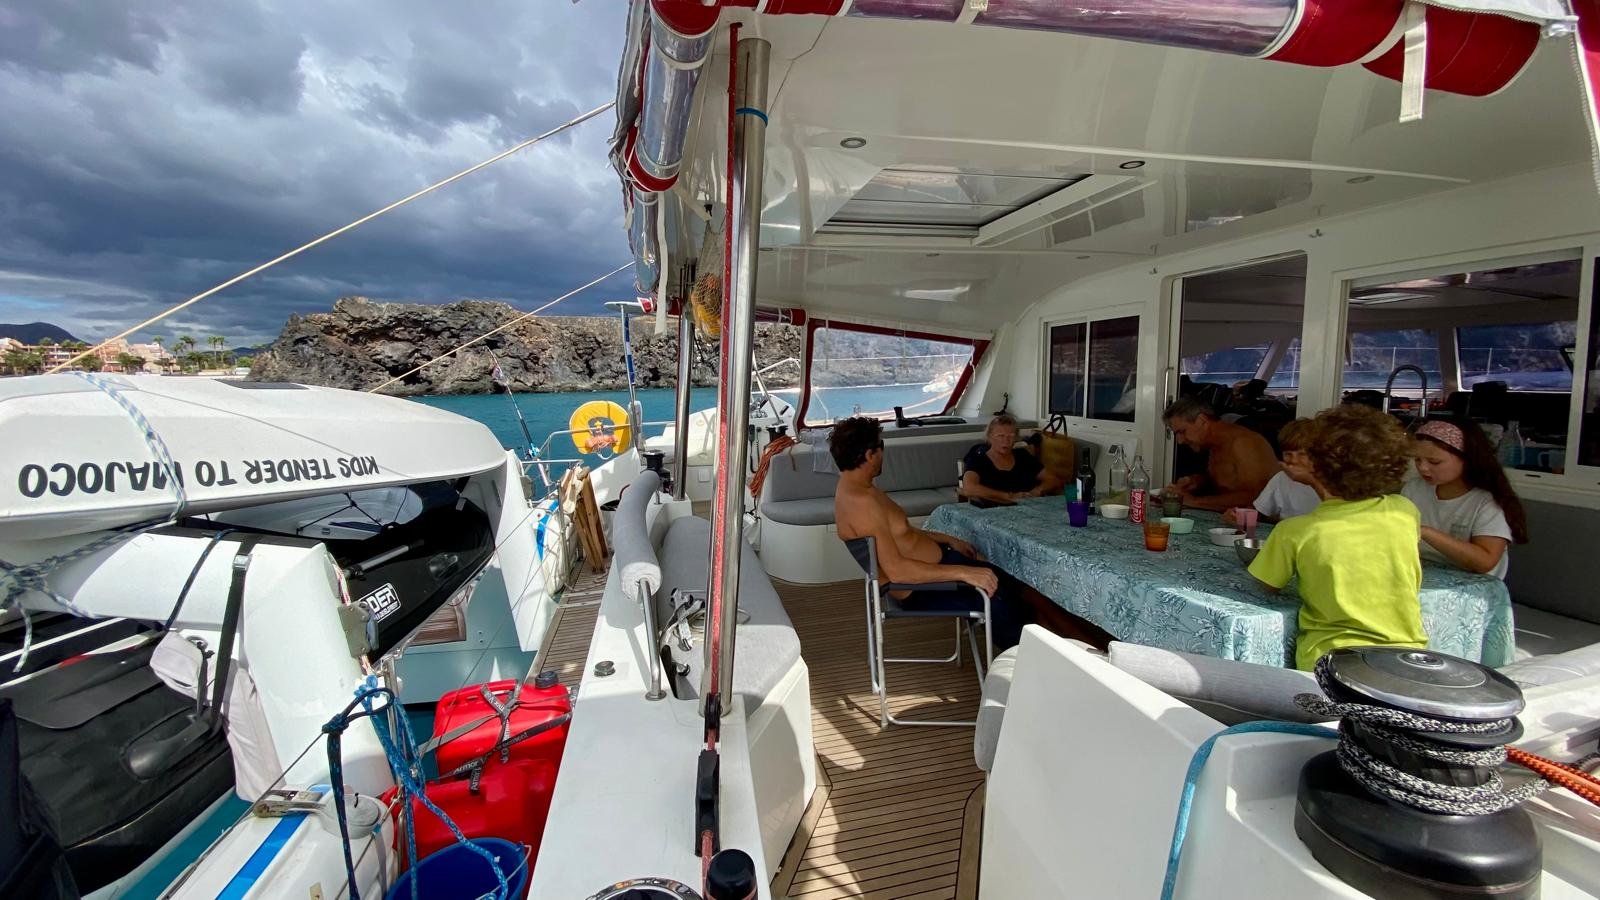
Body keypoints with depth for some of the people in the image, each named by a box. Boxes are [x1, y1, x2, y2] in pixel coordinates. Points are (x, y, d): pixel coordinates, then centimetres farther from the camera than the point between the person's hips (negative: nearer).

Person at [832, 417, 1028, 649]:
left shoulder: (853, 488, 4)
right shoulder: (861, 502, -28)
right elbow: (896, 570, -33)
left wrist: (950, 540, 16)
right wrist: (963, 572, -31)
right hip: (920, 588, -10)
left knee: (1001, 580, 16)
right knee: (997, 599, -12)